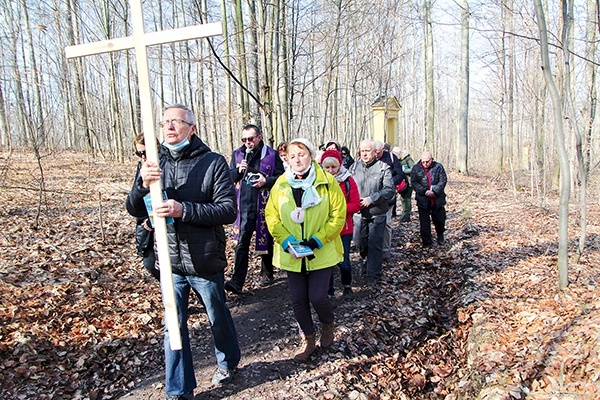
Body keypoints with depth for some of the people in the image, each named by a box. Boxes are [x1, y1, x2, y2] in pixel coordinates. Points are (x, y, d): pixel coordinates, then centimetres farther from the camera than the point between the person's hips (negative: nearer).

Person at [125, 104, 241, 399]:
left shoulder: (212, 162, -11)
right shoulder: (154, 164, 1)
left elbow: (228, 210, -17)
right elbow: (136, 210, 1)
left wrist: (184, 210, -29)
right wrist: (143, 184, -21)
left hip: (205, 261, -3)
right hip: (170, 262, 3)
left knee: (218, 318, 18)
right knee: (173, 326, 13)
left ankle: (228, 362, 48)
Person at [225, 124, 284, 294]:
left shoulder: (271, 154, -1)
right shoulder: (237, 154, 9)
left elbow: (281, 176, 0)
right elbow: (228, 177, 11)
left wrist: (267, 181, -16)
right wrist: (238, 170, -9)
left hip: (265, 205, -1)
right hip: (244, 205, 2)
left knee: (266, 240, 13)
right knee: (242, 242, -4)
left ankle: (267, 274, 31)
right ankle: (237, 281, -4)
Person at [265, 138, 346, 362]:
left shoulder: (327, 182, -6)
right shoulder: (281, 184, 2)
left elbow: (338, 214, -8)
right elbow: (271, 214, 2)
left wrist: (317, 240, -16)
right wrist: (286, 240, -13)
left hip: (321, 253, -3)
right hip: (291, 254, 3)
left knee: (318, 297, -6)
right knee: (298, 300, 9)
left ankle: (328, 324, 30)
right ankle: (308, 339, 32)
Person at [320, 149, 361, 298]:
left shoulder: (348, 181, -4)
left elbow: (356, 205, -6)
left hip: (344, 229, -1)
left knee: (343, 262, 4)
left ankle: (347, 285, 34)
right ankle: (328, 292, 26)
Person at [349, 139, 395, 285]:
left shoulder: (383, 168, -8)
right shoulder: (354, 167, 4)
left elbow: (390, 190, -13)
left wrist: (371, 199, -19)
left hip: (377, 213, -4)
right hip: (359, 212, 4)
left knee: (374, 244, -1)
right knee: (361, 241, 15)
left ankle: (373, 274, 12)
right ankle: (367, 262, 41)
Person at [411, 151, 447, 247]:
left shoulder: (438, 167, -2)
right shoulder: (416, 168, -1)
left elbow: (443, 181, -5)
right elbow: (414, 182, -5)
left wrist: (435, 191, -18)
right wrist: (424, 192, -17)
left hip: (437, 199, 0)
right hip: (422, 200, 0)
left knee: (439, 219, 13)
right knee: (424, 222, 3)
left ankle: (440, 235, 41)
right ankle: (426, 241, 14)